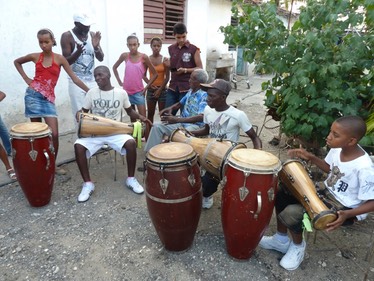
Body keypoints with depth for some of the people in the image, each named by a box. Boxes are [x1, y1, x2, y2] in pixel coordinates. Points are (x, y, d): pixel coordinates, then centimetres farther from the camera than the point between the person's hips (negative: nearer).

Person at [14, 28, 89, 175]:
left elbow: (74, 78, -3)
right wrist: (26, 78, 10)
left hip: (48, 98, 0)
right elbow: (17, 62, 24)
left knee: (54, 133, -8)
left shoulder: (59, 59, 1)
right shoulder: (35, 57, 5)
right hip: (33, 95, 1)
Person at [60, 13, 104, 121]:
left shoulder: (93, 35, 6)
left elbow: (101, 58, 6)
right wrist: (78, 52, -28)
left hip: (92, 80, 4)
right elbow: (66, 61, -10)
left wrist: (96, 47, -15)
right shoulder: (67, 36, -7)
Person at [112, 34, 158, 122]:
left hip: (139, 92, -2)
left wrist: (146, 87, -6)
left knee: (143, 117, -4)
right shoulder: (124, 56, -1)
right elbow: (114, 67, 15)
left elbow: (155, 74, -3)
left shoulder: (143, 57, -8)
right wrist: (119, 82, 7)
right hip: (126, 91, 3)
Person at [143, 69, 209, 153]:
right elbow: (181, 103, 27)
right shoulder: (190, 91, 10)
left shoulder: (205, 95, -16)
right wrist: (171, 108, 2)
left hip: (195, 125, -8)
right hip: (182, 122, 9)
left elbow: (201, 117, -29)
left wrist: (177, 119, -32)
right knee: (157, 126, -4)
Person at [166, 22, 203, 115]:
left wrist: (185, 70, -16)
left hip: (187, 88, -4)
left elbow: (200, 68, -4)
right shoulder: (170, 49, 10)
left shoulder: (194, 49, -4)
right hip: (173, 87, 4)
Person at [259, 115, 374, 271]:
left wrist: (347, 214, -35)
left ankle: (298, 246, 10)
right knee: (282, 192, -4)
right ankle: (281, 239, 13)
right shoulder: (338, 148, -8)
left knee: (291, 213, -24)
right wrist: (311, 157, -2)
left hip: (344, 208, -8)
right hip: (328, 190, 8)